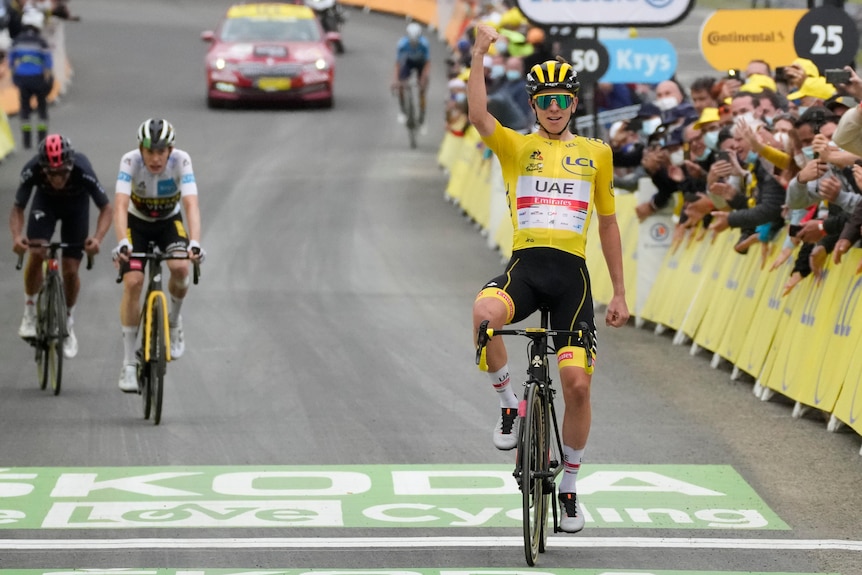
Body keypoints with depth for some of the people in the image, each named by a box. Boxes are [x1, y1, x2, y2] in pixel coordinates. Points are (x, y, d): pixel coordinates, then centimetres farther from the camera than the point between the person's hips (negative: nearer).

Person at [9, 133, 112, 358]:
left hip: (76, 206, 0)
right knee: (36, 254, -22)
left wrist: (98, 238, -45)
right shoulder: (32, 170, -36)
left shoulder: (82, 170, -39)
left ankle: (68, 323, 21)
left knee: (70, 270, -4)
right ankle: (30, 312, 0)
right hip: (45, 202, 1)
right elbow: (17, 208, -22)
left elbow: (106, 207, -28)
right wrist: (16, 235, -42)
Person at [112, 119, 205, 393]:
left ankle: (174, 319, 4)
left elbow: (191, 205, -36)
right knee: (132, 282, -19)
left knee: (180, 267, -29)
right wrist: (122, 243, -53)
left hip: (170, 221, 0)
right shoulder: (130, 161, -28)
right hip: (137, 223, 0)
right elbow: (121, 206, -37)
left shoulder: (181, 161, -27)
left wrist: (194, 243, -51)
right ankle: (128, 364, -10)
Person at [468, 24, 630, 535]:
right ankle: (510, 402, -10)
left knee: (578, 383, -6)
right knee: (484, 313, -36)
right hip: (525, 266, -1)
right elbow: (478, 116, -12)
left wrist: (620, 293, 17)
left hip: (571, 272, 1)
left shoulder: (595, 153, 14)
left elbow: (608, 223, 19)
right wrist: (479, 55, -21)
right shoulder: (517, 146, 9)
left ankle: (570, 487, 14)